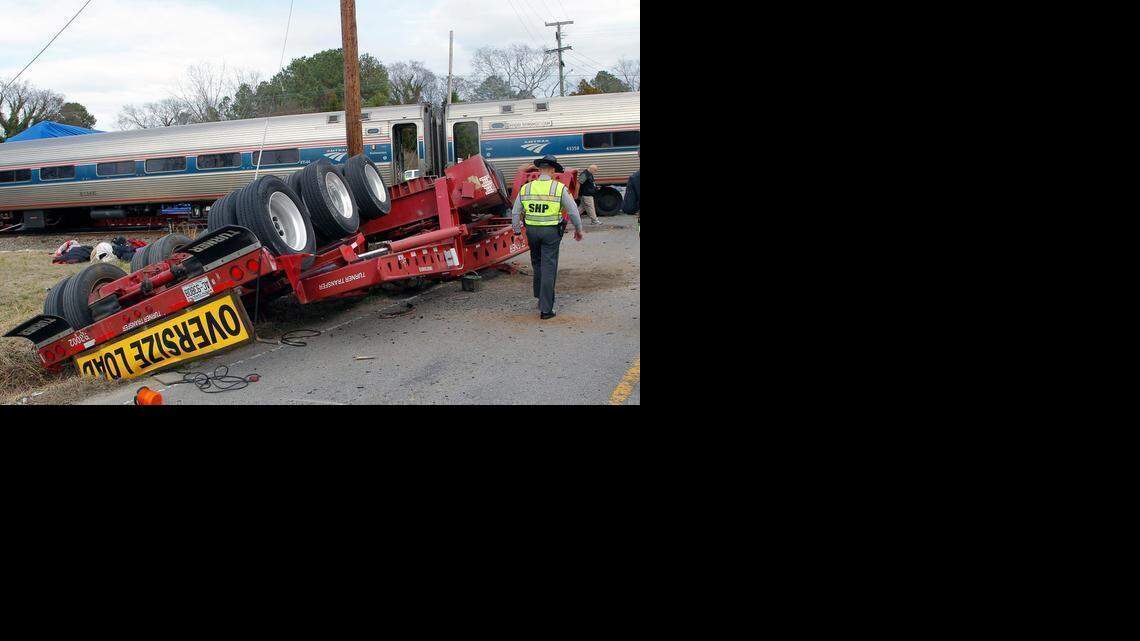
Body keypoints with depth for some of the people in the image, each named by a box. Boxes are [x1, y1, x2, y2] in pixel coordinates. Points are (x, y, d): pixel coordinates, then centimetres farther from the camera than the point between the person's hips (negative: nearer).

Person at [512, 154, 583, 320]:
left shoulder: (526, 188, 1)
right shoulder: (559, 188, -7)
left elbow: (515, 213, 7)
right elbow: (573, 212, -2)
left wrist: (516, 230, 20)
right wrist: (578, 230, 12)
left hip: (532, 230, 3)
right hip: (551, 231, -3)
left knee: (536, 263, 23)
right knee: (549, 268, 0)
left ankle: (540, 296, 34)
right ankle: (545, 309, 0)